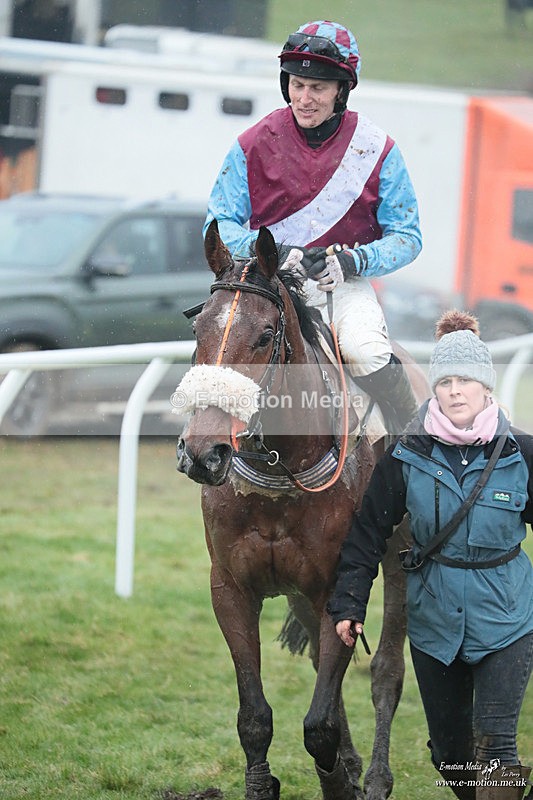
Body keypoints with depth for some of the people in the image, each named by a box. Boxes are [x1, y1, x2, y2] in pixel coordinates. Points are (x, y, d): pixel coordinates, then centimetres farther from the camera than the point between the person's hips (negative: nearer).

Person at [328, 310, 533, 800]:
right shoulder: (407, 457, -4)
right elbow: (368, 533, 3)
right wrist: (349, 603, 0)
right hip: (433, 617, 2)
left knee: (493, 742, -13)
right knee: (448, 750, 10)